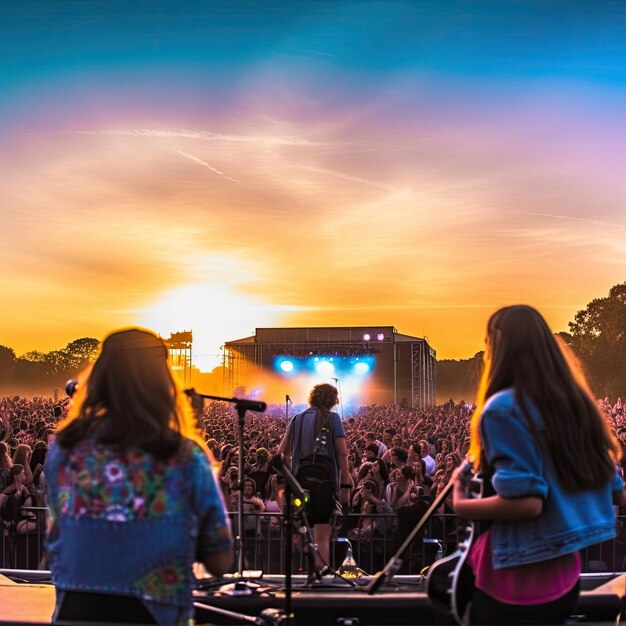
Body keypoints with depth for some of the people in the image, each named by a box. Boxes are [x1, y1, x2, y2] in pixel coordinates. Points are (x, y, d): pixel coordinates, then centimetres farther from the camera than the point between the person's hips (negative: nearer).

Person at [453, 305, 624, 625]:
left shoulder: (503, 408, -16)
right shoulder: (575, 400, 6)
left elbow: (525, 502, -24)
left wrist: (462, 505, -8)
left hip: (516, 580, -7)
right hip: (564, 575, 8)